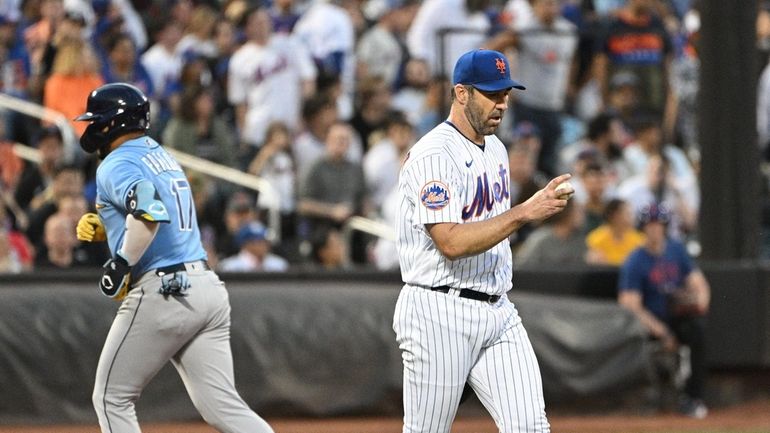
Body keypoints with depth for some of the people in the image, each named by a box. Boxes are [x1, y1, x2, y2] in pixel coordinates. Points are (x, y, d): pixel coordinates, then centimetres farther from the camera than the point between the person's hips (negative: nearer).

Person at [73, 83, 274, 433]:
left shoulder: (116, 165, -6)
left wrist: (121, 264, -19)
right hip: (207, 287, 8)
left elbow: (150, 211, -26)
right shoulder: (162, 157, 23)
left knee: (112, 398, 6)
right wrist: (103, 228, 18)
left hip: (162, 292, -8)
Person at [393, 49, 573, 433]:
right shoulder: (434, 156, -15)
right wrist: (523, 213, -28)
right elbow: (451, 243, -25)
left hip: (497, 312, 8)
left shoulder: (495, 149, 14)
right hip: (441, 315, -8)